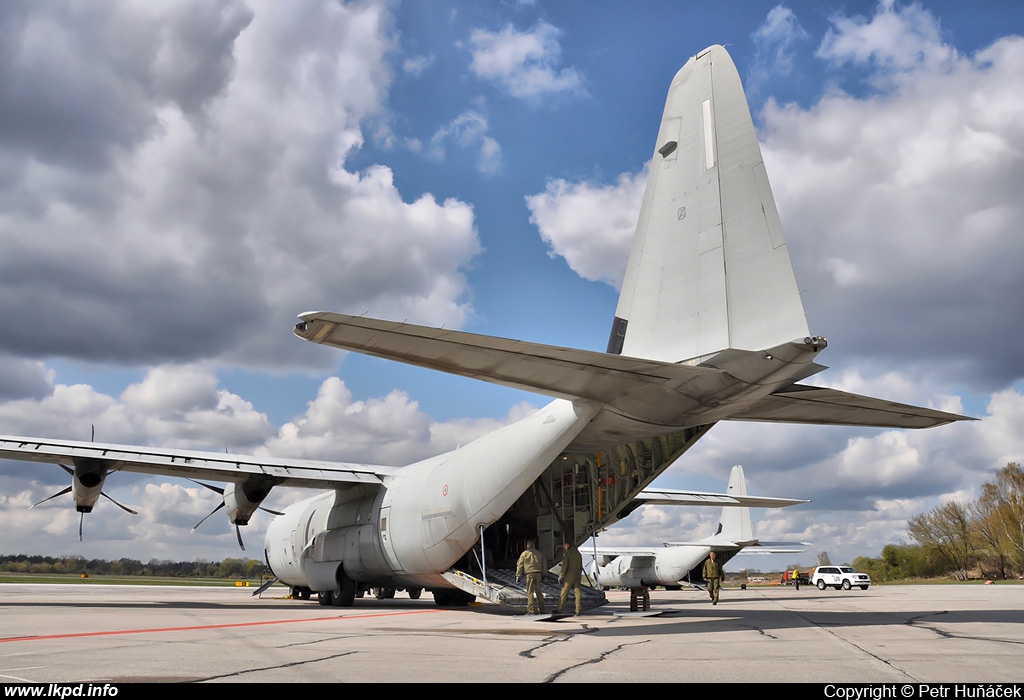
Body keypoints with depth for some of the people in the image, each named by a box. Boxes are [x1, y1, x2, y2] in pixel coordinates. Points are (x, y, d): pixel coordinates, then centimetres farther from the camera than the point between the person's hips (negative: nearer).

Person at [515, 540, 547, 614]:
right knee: (538, 592, 13)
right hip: (538, 574, 4)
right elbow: (544, 564, 16)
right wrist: (543, 575, 21)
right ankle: (541, 609, 15)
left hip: (530, 574, -4)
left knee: (530, 592, -2)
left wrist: (518, 576, 4)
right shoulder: (539, 553, 15)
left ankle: (531, 610, -7)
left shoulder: (524, 553, 4)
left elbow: (520, 565, 1)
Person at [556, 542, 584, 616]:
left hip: (570, 575, -5)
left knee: (564, 592, 3)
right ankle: (579, 610, -5)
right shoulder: (578, 553, 12)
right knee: (578, 592, 2)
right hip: (577, 575, 5)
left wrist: (561, 576, -6)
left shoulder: (567, 553, -7)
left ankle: (559, 609, 9)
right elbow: (581, 566, 15)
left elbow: (564, 566, -12)